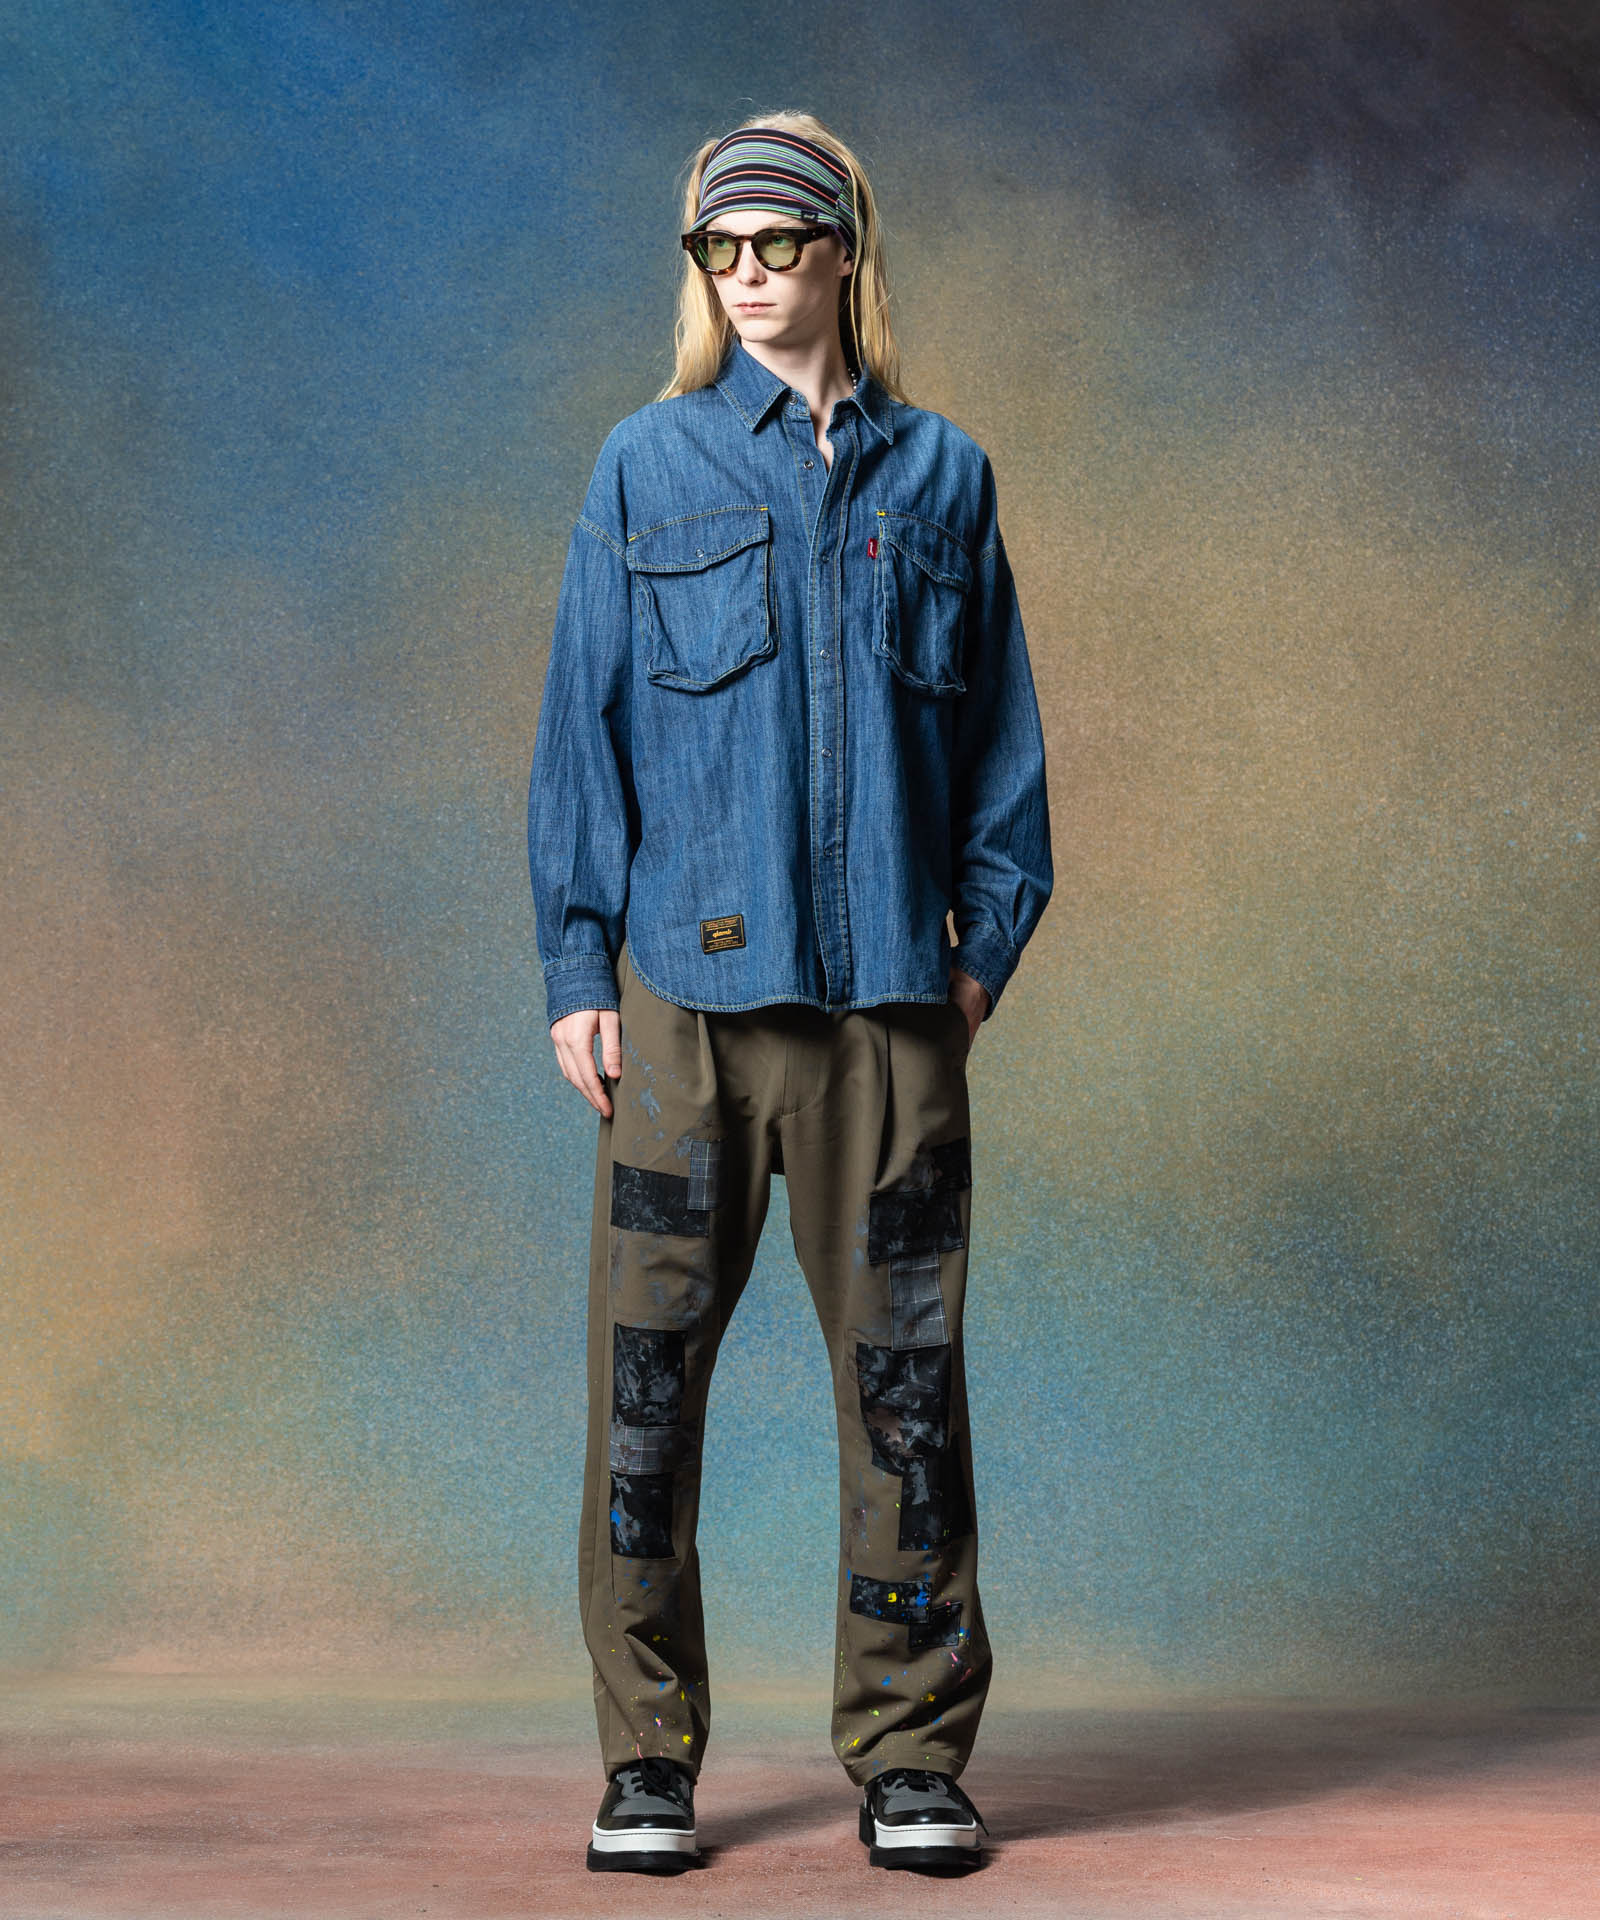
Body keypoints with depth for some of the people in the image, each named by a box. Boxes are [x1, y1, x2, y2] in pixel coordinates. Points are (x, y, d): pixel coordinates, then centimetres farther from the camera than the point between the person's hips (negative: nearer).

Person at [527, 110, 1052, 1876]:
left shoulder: (941, 475, 11)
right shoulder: (648, 467, 8)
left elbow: (1001, 733, 13)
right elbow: (582, 720, 6)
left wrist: (987, 939, 4)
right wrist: (578, 966, 0)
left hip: (890, 995, 1)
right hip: (686, 986, -1)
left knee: (906, 1374, 3)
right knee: (648, 1371, 0)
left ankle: (911, 1754, 14)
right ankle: (648, 1761, 12)